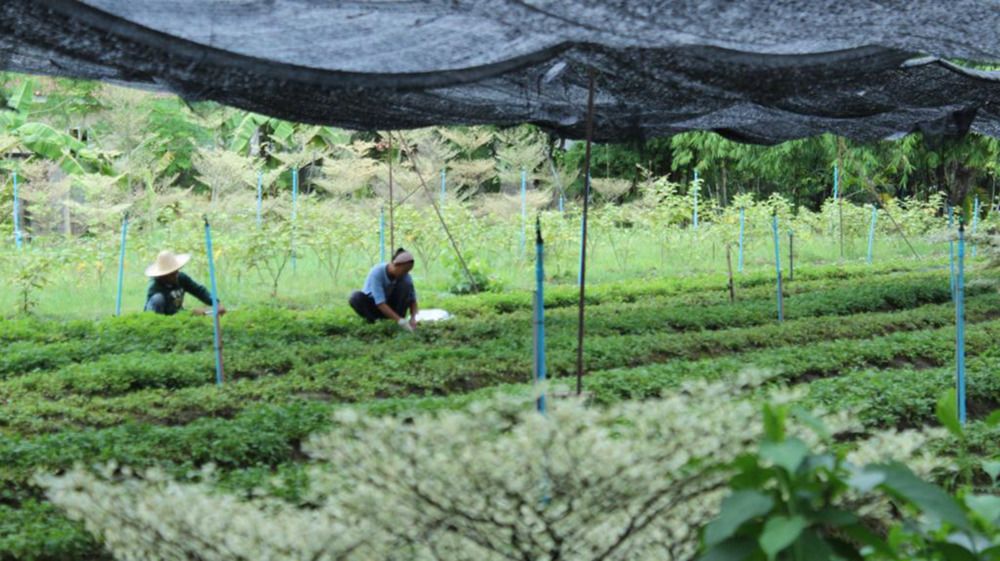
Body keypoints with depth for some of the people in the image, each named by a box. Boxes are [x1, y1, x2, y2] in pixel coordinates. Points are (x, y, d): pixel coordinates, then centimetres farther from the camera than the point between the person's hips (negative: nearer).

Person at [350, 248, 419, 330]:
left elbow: (413, 299, -10)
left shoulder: (405, 277, -17)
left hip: (390, 307, 3)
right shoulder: (377, 273, -31)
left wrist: (413, 318, -29)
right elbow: (380, 303, -36)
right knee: (357, 297, -36)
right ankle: (372, 322, -15)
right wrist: (400, 320, -41)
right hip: (373, 306, -3)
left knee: (406, 285, -23)